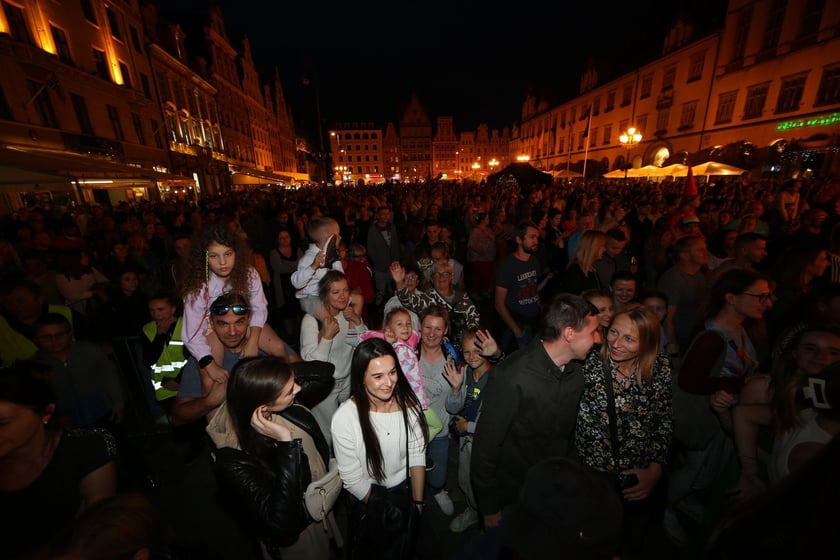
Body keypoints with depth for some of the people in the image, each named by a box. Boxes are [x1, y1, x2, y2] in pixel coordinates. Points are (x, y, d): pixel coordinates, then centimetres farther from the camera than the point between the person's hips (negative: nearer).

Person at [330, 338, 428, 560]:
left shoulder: (408, 402, -19)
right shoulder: (345, 418, -29)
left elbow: (417, 456, -9)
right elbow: (353, 480, -19)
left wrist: (418, 503, -7)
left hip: (406, 489, 3)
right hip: (367, 499, -3)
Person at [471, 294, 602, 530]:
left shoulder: (575, 370, -8)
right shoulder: (510, 377, -32)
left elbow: (567, 431, 6)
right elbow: (486, 446, -23)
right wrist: (489, 508, -12)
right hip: (511, 500, -5)